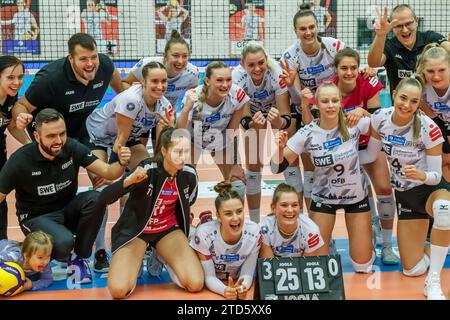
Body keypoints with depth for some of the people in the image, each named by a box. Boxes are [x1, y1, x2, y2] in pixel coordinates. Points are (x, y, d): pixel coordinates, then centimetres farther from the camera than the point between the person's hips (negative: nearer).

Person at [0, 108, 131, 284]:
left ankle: (78, 256, -6)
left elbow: (108, 173, -12)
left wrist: (121, 163, -35)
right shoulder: (20, 161, -21)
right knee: (64, 242, -35)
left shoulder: (73, 148, -14)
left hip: (67, 209, 4)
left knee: (95, 198, -27)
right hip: (36, 217, -4)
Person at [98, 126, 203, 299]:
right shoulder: (146, 170, -27)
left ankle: (162, 256, 15)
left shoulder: (189, 174, -12)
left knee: (196, 284, -14)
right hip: (135, 229, -3)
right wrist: (129, 180, -46)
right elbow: (103, 199, -32)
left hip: (168, 229, 4)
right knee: (119, 290, -21)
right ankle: (137, 259, 12)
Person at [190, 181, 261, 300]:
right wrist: (225, 290, -46)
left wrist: (241, 288, -42)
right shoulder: (204, 234, -31)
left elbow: (247, 274, -18)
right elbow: (209, 277, -23)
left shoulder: (254, 232, -26)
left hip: (235, 282, 2)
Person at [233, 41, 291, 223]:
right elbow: (244, 119, -27)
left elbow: (286, 119, -35)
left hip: (278, 111, -1)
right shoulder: (238, 77, -32)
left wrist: (279, 121, -58)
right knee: (253, 166, -3)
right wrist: (253, 124, -50)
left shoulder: (277, 74, -38)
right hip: (254, 115, 1)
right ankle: (254, 222, 10)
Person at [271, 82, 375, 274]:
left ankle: (366, 238, 39)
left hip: (356, 196, 0)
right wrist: (281, 147, -33)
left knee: (362, 265, 6)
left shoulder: (354, 124, -19)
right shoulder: (307, 134, -19)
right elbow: (277, 167, -17)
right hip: (323, 198, 0)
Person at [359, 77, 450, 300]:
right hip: (404, 194, 3)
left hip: (432, 188, -3)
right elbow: (371, 155, 1)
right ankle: (422, 235, 35)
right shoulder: (380, 119, -14)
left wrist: (421, 175, -40)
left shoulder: (428, 128, -24)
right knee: (412, 269, 0)